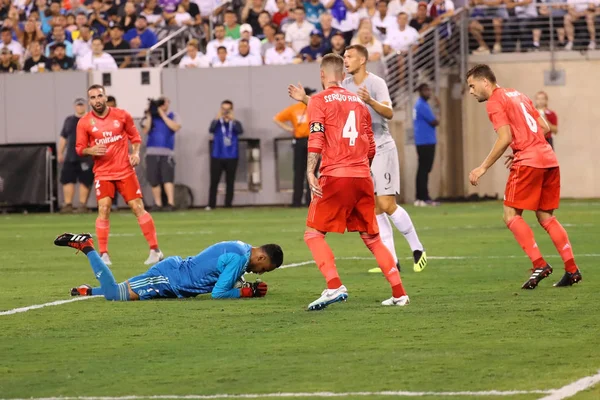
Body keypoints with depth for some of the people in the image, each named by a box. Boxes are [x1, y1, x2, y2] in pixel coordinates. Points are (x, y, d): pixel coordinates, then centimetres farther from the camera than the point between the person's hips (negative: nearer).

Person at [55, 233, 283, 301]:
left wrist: (250, 287, 3)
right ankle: (86, 246, -3)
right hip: (169, 279, -10)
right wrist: (247, 292, -14)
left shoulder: (241, 249, 7)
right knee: (114, 294, -10)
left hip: (176, 271, 10)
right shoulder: (239, 258, -22)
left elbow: (230, 280, 20)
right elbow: (218, 293, -22)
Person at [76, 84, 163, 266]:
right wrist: (91, 150, -19)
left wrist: (135, 153, -7)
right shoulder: (84, 122, -3)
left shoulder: (122, 115, -1)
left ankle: (155, 250, 4)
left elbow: (135, 137, 10)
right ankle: (103, 254, -5)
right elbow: (79, 148, 2)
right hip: (103, 174, 0)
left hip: (125, 171, 0)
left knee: (138, 208, -3)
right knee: (103, 209, -13)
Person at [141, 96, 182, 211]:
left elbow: (175, 127, -12)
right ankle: (158, 204, 9)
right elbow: (145, 131, -1)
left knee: (167, 178, -14)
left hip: (167, 152, -2)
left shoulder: (173, 116, 8)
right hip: (152, 152, 2)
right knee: (154, 180, 1)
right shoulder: (150, 116, 11)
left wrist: (162, 115, -11)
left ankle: (171, 203, -18)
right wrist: (149, 116, -7)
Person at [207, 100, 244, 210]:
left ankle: (228, 205, 8)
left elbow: (240, 131, -16)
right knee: (214, 181, -3)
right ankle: (211, 205, 0)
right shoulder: (217, 122, 3)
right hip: (217, 156, -1)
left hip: (231, 157, 1)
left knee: (230, 182, 3)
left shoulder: (235, 123, 4)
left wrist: (232, 120, -32)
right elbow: (211, 130, -17)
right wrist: (217, 119, -33)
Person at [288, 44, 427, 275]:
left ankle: (417, 249, 1)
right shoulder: (345, 86, 9)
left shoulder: (376, 83, -10)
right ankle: (391, 260, 5)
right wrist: (305, 99, 2)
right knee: (375, 209, 3)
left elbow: (389, 113, -22)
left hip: (381, 149, -7)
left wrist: (370, 101, -39)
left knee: (387, 205, -12)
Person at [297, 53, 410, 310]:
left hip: (335, 176, -5)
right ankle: (399, 293, 10)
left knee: (313, 234, 1)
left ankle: (334, 287, -18)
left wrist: (310, 172, -19)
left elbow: (316, 138, -13)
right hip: (363, 178, 5)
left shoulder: (319, 100, 1)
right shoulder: (358, 101, 17)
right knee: (372, 238, 14)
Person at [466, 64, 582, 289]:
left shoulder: (495, 102, -4)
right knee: (546, 217, 13)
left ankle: (539, 264, -15)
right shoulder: (517, 95, 22)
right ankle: (572, 269, 7)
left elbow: (505, 138, -15)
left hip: (528, 163, -8)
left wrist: (483, 168, -12)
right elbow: (544, 128, 21)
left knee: (511, 216, -3)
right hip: (548, 159, 8)